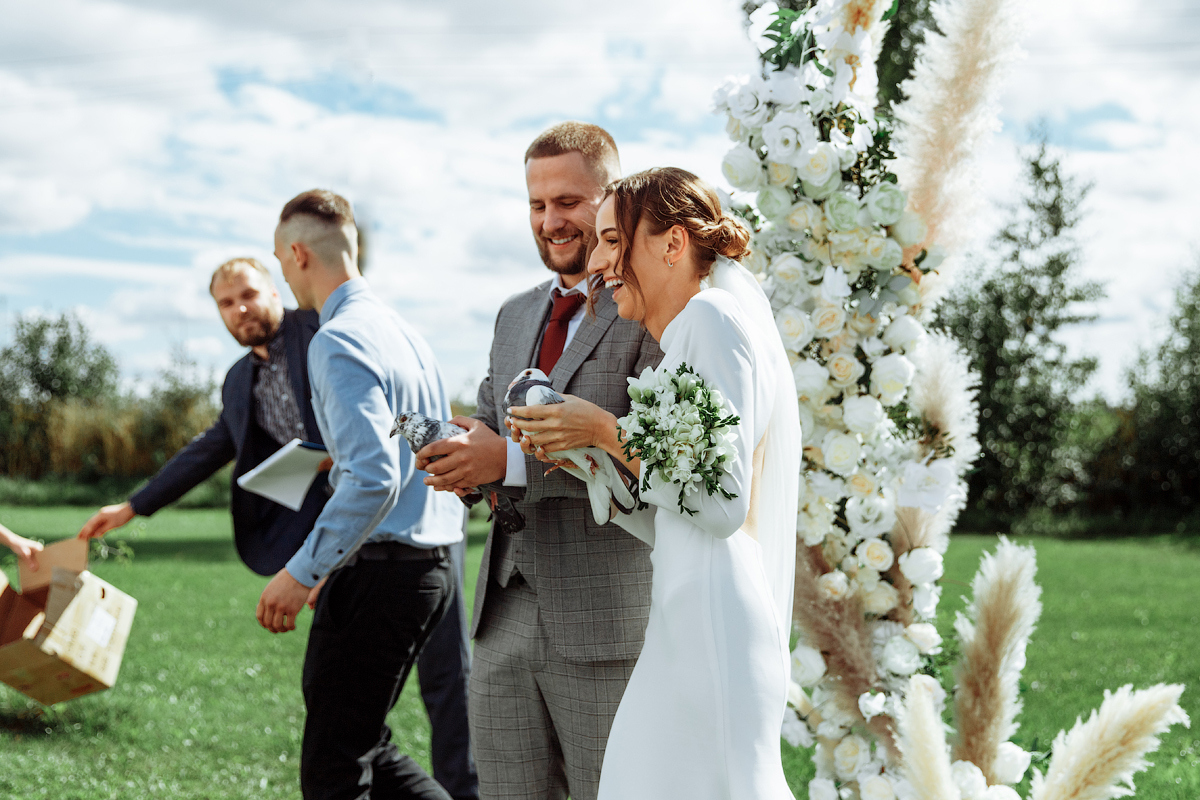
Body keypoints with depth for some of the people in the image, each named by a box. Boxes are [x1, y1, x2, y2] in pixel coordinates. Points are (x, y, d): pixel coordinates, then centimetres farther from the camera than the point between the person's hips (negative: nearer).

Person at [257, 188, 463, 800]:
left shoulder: (339, 342, -15)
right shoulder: (403, 331, 15)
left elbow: (373, 478, -26)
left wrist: (302, 571, -18)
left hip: (379, 571, -9)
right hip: (432, 565, 9)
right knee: (365, 748, 19)